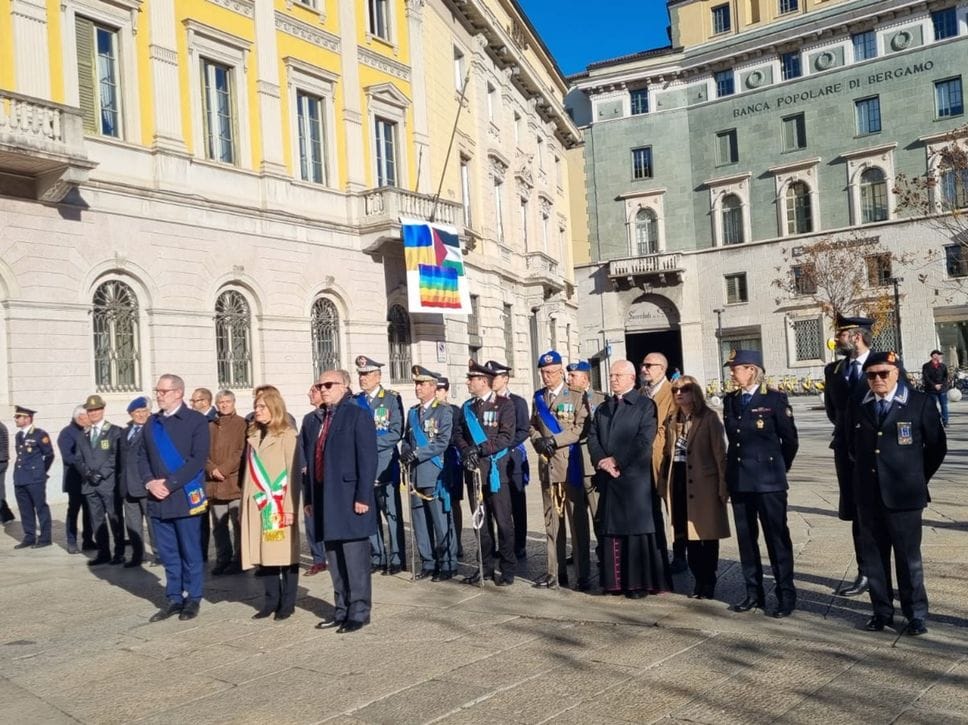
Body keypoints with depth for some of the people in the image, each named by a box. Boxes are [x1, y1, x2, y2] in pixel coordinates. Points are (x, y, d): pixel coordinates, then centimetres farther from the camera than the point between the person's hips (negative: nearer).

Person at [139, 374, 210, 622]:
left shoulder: (196, 420, -4)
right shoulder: (151, 423, 14)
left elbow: (198, 458, -12)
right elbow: (143, 457, 12)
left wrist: (170, 484, -17)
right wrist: (150, 482, -7)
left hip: (185, 497, -5)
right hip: (158, 499, 5)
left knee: (190, 553, 4)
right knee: (168, 554, 11)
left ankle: (193, 599, 15)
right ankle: (174, 599, 21)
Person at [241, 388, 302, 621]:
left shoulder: (287, 435, -5)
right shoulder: (254, 436, 15)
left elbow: (294, 473, -10)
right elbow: (249, 472, 15)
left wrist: (290, 507, -14)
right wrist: (245, 504, 11)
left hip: (279, 504, -6)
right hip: (257, 505, 6)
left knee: (285, 554, 0)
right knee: (264, 553, 7)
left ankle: (287, 604, 10)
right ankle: (271, 601, 18)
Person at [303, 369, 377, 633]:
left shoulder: (358, 416, -5)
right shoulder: (312, 421, 15)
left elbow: (367, 459, -10)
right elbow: (309, 461, 15)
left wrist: (363, 497, -16)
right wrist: (309, 497, 11)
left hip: (349, 498, -6)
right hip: (324, 499, 6)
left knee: (354, 559, -1)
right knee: (334, 559, 11)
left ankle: (359, 612, 8)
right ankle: (342, 610, 21)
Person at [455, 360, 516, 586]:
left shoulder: (504, 404, -2)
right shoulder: (467, 407, 15)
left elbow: (507, 437, -9)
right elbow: (460, 436, 11)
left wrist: (481, 449, -17)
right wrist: (467, 453, -8)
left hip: (495, 470, -5)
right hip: (474, 471, 5)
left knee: (503, 521, -1)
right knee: (481, 521, 11)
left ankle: (508, 569, 8)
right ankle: (486, 567, 20)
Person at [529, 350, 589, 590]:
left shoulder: (576, 396, -2)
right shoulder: (538, 397, 14)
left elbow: (582, 427, -9)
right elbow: (532, 426, 18)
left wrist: (555, 440, -15)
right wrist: (538, 441, -2)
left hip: (570, 465, -5)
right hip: (547, 465, 5)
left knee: (577, 520, -1)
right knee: (552, 521, 9)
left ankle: (582, 574, 6)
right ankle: (555, 571, 17)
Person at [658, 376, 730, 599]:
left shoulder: (709, 418, -5)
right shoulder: (672, 420, 11)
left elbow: (721, 454, -8)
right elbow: (667, 453, 12)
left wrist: (723, 487, -13)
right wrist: (663, 485, 7)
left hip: (704, 483, -5)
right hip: (678, 481, 5)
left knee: (707, 535, 3)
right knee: (688, 535, 9)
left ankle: (708, 584, 15)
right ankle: (699, 581, 21)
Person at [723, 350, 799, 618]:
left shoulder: (775, 399, -8)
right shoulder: (730, 400, 8)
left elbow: (790, 440, -1)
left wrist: (778, 467, 8)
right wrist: (733, 470, 14)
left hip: (768, 481, -5)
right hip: (739, 480, 6)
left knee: (777, 536, 1)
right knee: (746, 538, 10)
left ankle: (786, 594, 10)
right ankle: (754, 592, 21)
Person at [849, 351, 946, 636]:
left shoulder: (920, 403, -4)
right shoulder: (858, 408, 6)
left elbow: (936, 445, 4)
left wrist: (917, 478, 7)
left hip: (903, 495, -3)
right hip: (869, 495, 4)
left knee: (909, 558, 4)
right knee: (874, 557, 9)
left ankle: (916, 615, 17)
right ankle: (882, 611, 21)